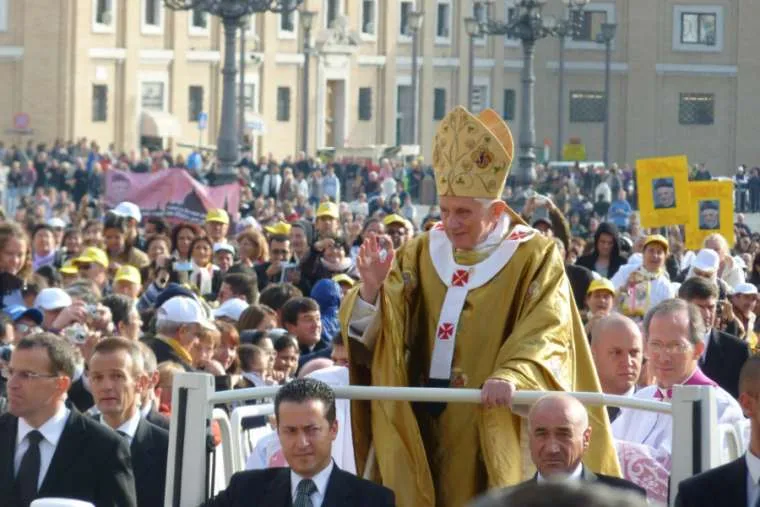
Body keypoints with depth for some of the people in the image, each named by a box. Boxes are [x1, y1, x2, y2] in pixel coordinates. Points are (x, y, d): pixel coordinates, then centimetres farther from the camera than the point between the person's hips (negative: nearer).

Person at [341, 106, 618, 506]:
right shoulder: (421, 254, 8)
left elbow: (545, 335, -15)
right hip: (423, 435, 3)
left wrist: (511, 375, -34)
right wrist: (372, 288, -21)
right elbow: (365, 333, 1)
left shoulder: (535, 258, -1)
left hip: (496, 440, -3)